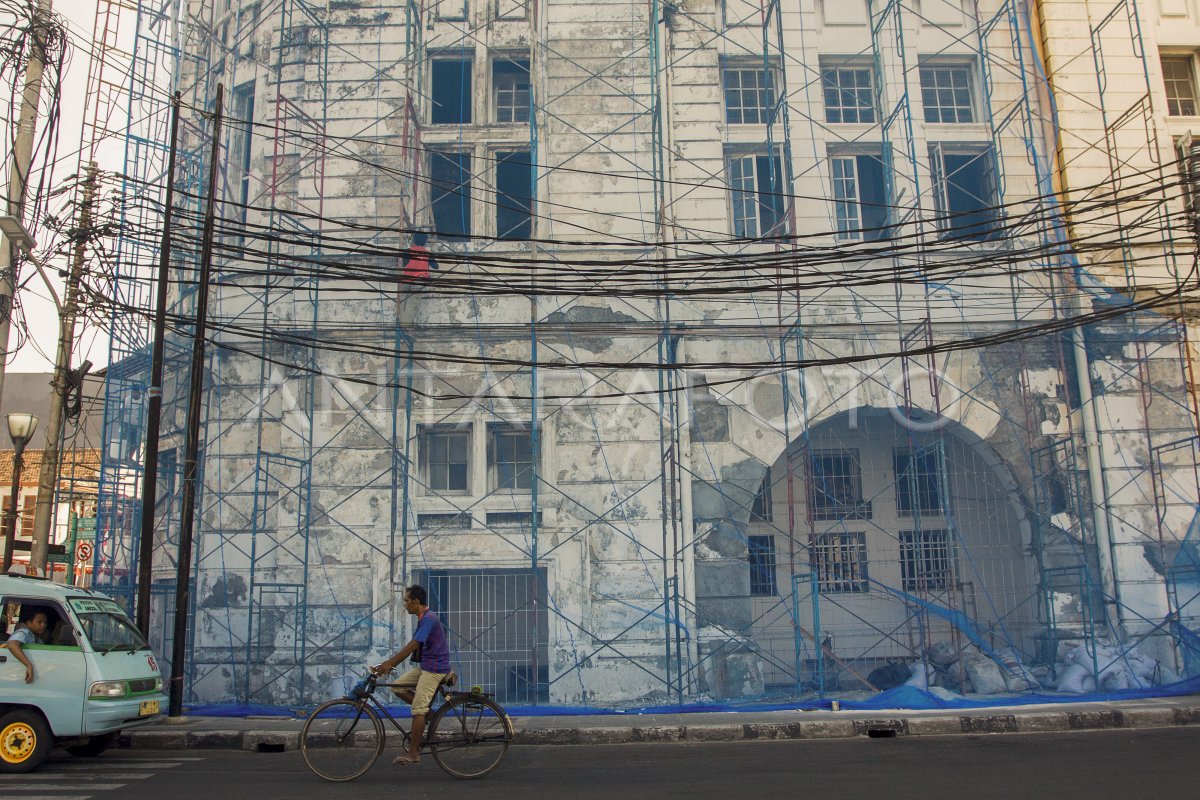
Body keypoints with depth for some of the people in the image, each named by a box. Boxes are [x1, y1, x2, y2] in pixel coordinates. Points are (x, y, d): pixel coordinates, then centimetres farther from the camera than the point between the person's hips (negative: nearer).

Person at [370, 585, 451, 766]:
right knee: (398, 687, 6)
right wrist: (389, 663, 10)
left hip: (434, 668, -10)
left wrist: (389, 663, -21)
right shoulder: (423, 619, 13)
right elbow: (410, 647, 15)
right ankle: (430, 712, 11)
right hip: (425, 666, 10)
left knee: (418, 710, -9)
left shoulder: (429, 619, -18)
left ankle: (414, 753, -3)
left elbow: (412, 646, -23)